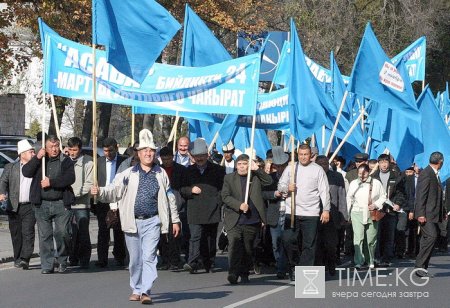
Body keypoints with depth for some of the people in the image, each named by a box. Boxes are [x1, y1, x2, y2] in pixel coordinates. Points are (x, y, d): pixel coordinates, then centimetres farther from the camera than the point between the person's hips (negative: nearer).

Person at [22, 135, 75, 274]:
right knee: (45, 235, 2)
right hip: (42, 204, 2)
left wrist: (51, 182, -12)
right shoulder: (39, 161, 11)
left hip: (61, 204, -2)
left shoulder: (65, 161, 5)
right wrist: (37, 158, -11)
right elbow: (26, 172, -2)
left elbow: (70, 178, -9)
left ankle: (63, 261, 13)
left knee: (62, 233, -7)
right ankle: (47, 265, 8)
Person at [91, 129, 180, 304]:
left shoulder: (161, 174, 7)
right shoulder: (129, 174, 4)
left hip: (152, 222, -1)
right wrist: (99, 192, -24)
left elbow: (169, 197, 13)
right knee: (135, 259, 9)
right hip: (133, 222, 1)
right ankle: (136, 290, 22)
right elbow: (113, 190, -3)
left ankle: (145, 292, -14)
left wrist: (175, 220, 13)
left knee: (149, 257, -11)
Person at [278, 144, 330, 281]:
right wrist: (287, 188, -12)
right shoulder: (290, 168, 10)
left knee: (309, 244, 1)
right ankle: (294, 264, 12)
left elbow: (324, 191, 2)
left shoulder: (318, 169, 4)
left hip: (311, 213, -1)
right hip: (292, 211, 1)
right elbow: (280, 185, 11)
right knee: (288, 239, -9)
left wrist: (326, 210, -4)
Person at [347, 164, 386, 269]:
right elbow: (349, 198, 14)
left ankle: (371, 261, 23)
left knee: (371, 240, 5)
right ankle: (358, 262, -14)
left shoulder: (376, 183, 2)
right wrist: (348, 213, 12)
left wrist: (376, 205, -8)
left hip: (372, 214, 0)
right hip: (357, 214, 0)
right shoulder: (354, 183, 6)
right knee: (358, 238, -12)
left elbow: (383, 197, 8)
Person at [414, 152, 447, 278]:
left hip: (433, 214, 10)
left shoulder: (435, 174, 19)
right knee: (431, 236, -18)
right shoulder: (426, 173, -11)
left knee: (427, 239, 7)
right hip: (426, 214, -10)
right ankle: (420, 266, -17)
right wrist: (420, 214, -21)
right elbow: (420, 195, -16)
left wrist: (443, 212, 24)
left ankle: (423, 268, 8)